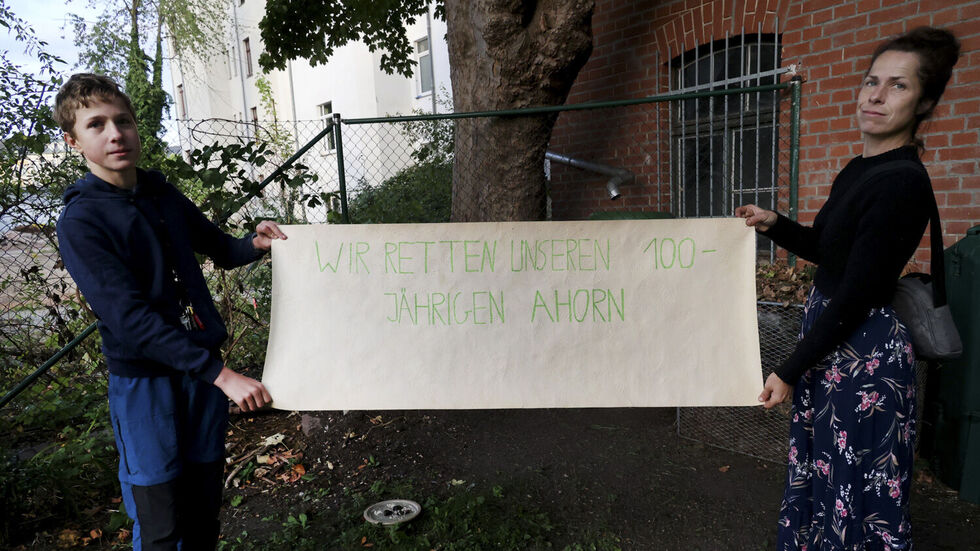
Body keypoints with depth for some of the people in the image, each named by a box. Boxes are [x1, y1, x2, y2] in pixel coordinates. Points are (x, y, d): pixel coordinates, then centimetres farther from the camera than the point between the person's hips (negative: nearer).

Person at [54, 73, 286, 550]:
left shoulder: (163, 193, 6)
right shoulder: (80, 221, -12)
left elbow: (220, 249, 18)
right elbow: (130, 318, -22)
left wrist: (253, 245, -7)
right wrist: (220, 374, -29)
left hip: (204, 366, 5)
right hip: (144, 381, -5)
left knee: (205, 505, 15)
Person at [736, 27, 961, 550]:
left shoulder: (904, 183, -19)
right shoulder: (857, 169, 8)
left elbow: (856, 295, -21)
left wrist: (789, 372, -17)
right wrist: (775, 225, 3)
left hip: (865, 352, -9)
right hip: (826, 336, 9)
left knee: (857, 489, 6)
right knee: (816, 470, 21)